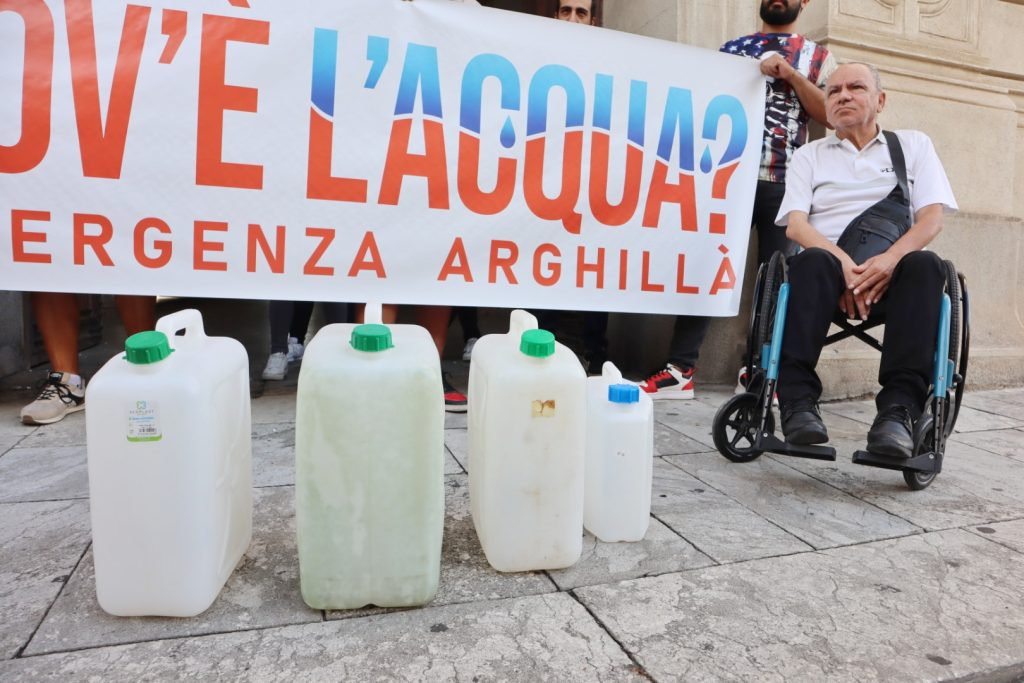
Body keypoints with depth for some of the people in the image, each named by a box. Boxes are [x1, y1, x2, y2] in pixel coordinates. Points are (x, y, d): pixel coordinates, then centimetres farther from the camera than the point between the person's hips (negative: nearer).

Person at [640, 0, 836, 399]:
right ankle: (680, 370, -8)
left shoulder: (818, 57, 16)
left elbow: (830, 113, 5)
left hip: (784, 183, 0)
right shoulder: (732, 48, 19)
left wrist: (790, 74, -5)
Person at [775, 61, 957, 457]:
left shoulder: (914, 145, 20)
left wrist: (890, 259, -17)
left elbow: (932, 217, 5)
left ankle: (899, 409, -37)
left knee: (926, 265, -32)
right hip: (829, 267, -1)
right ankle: (798, 402, -39)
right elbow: (795, 224, 2)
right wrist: (842, 264, -18)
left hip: (891, 274, 1)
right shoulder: (808, 155, 19)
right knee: (812, 261, -35)